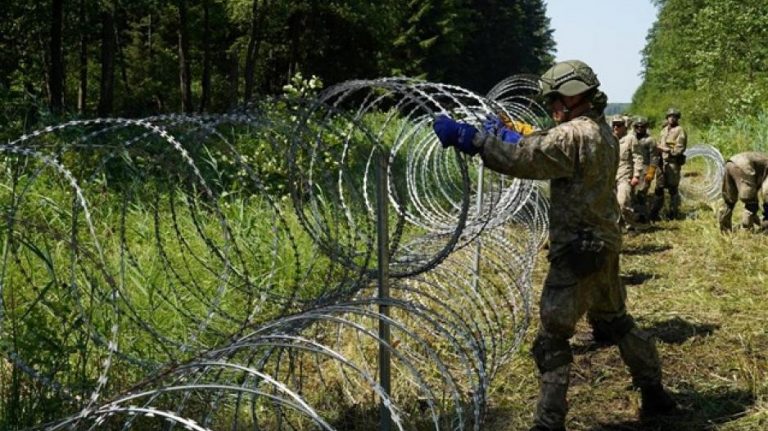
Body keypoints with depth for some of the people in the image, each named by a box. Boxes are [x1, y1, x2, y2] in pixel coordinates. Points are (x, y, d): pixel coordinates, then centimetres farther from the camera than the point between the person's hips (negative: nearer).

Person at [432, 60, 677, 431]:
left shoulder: (573, 136, -19)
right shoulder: (602, 131, 11)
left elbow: (522, 160, -27)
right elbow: (542, 149, 18)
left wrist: (466, 136, -26)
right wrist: (503, 135, 9)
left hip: (577, 251, -10)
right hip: (603, 245, 10)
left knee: (552, 338, -3)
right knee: (616, 321, 24)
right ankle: (654, 394, 35)